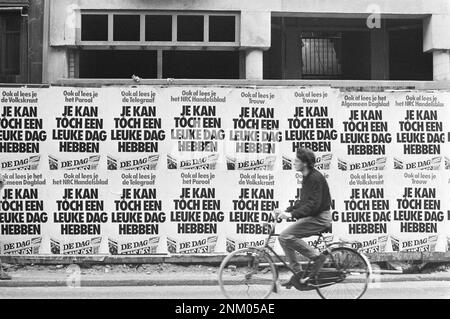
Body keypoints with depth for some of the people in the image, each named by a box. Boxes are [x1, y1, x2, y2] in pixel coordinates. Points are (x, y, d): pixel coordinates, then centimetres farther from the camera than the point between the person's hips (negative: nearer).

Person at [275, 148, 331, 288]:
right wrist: (286, 210, 10)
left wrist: (291, 214, -27)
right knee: (284, 238, 4)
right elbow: (303, 201, 21)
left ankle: (317, 257, -9)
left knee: (286, 236, -19)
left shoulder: (316, 178, -17)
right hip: (311, 217, 10)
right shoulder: (307, 177, 14)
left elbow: (313, 205, -25)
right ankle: (297, 274, 10)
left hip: (319, 218, -10)